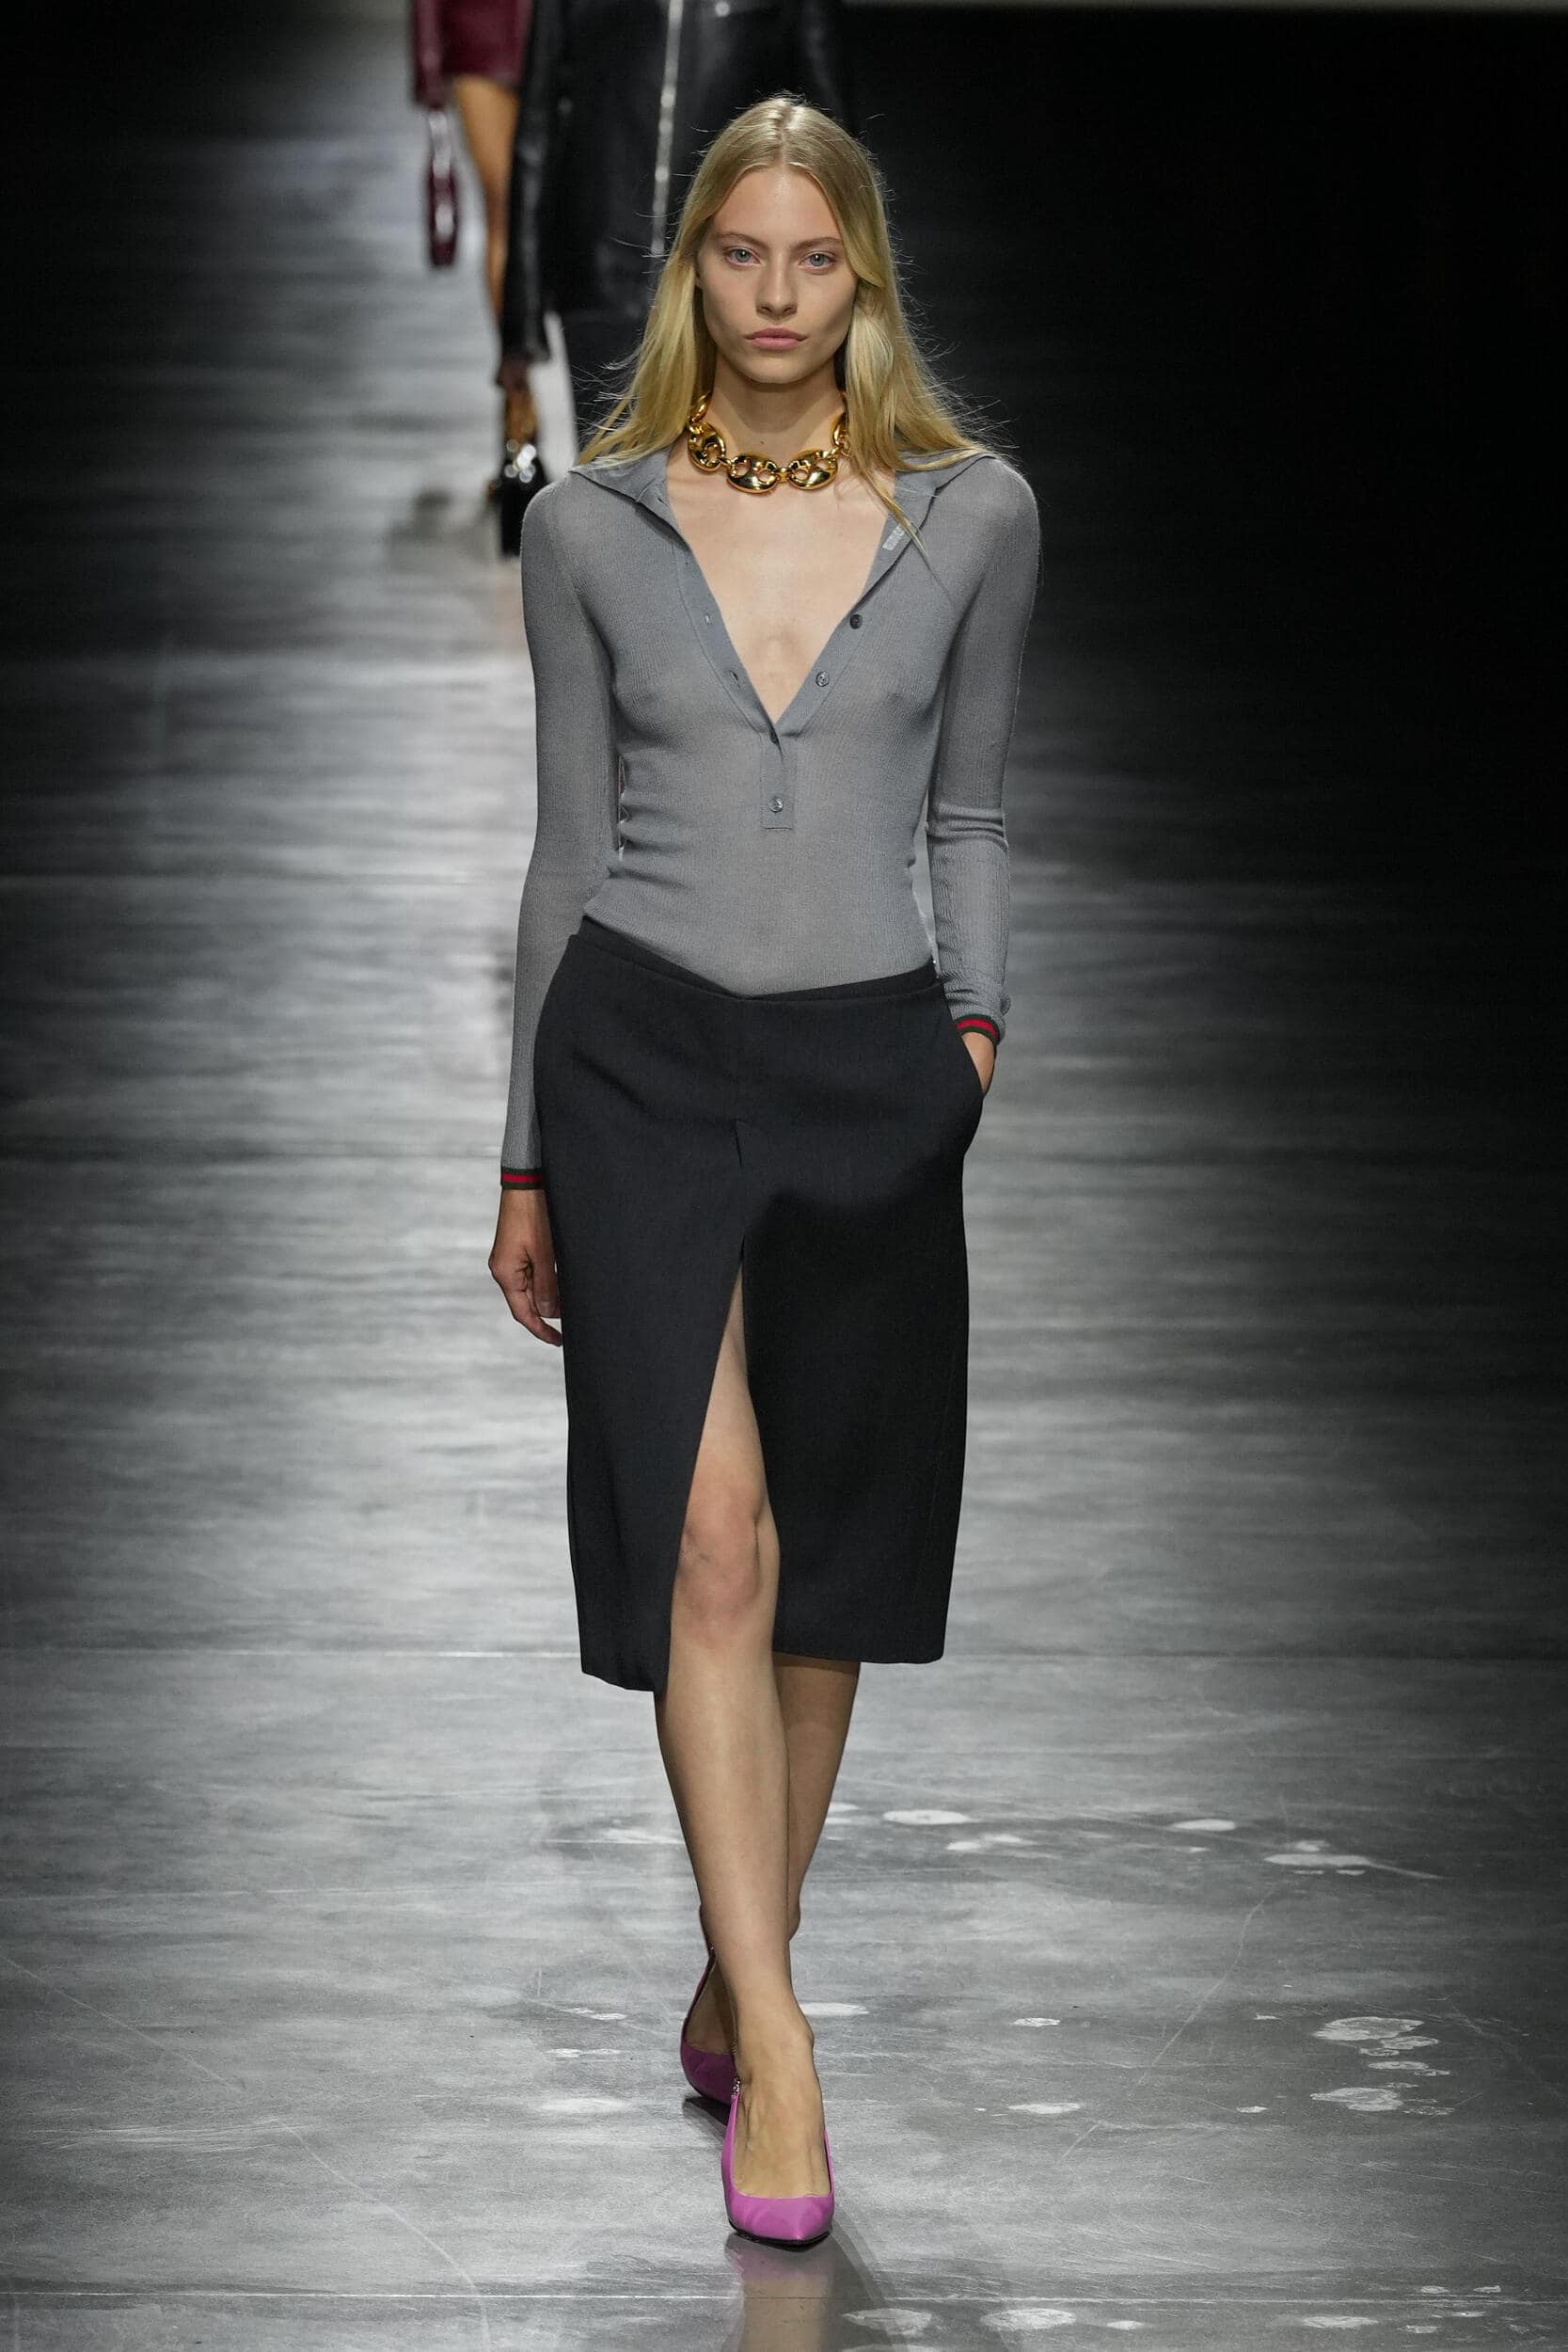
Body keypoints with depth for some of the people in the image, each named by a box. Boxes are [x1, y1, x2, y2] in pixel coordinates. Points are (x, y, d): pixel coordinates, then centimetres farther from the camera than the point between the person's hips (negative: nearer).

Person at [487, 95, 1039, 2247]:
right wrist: (528, 1159, 10)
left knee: (828, 1571, 7)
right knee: (711, 1540, -14)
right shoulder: (593, 527, 3)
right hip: (647, 1048, -2)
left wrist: (980, 1021, -1)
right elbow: (571, 841, 9)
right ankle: (778, 2055, -16)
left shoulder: (976, 513, 3)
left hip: (871, 1066, 2)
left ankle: (737, 1987, 25)